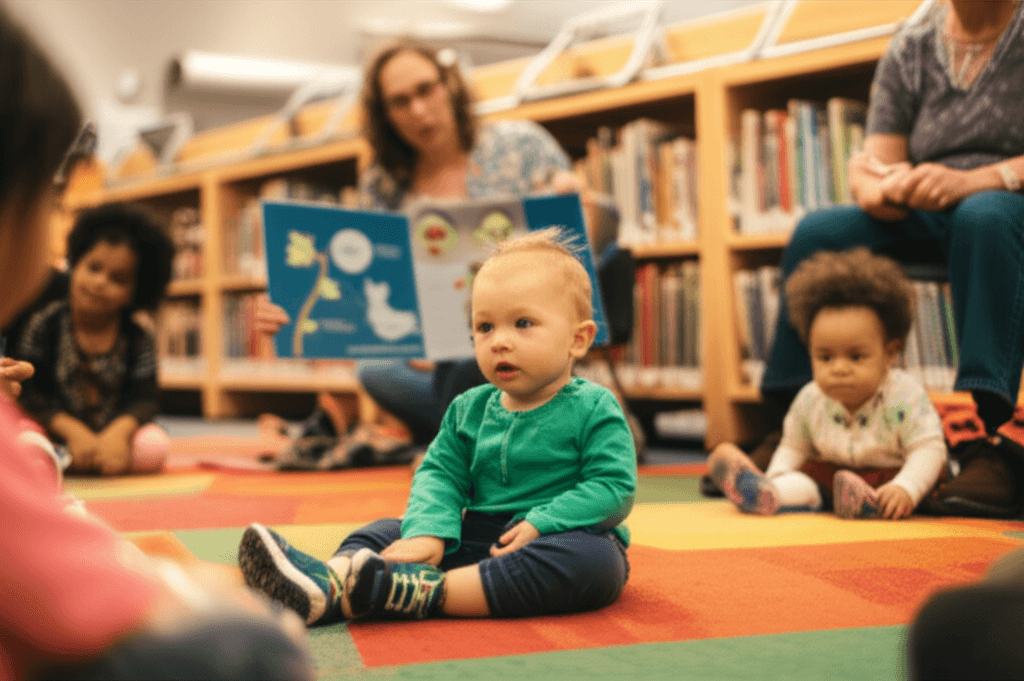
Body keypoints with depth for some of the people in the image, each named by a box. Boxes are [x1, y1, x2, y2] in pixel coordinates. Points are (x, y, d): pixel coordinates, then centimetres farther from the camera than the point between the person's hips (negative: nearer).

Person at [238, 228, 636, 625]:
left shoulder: (593, 409, -4)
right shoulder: (469, 410, 12)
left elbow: (614, 487, -12)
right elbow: (439, 474, 5)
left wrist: (540, 524, -23)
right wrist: (427, 532, -16)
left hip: (565, 537, -5)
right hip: (477, 538, 5)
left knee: (594, 559, -38)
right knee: (391, 531, -6)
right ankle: (328, 584, -40)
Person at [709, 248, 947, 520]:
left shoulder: (905, 397, -19)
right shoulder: (810, 401, -6)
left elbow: (929, 449, -22)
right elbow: (793, 448, 7)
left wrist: (906, 488, -41)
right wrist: (775, 477, -15)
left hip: (888, 476, -4)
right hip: (833, 475, 4)